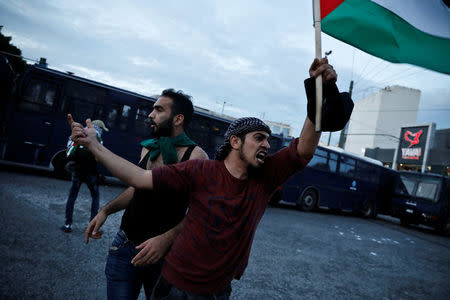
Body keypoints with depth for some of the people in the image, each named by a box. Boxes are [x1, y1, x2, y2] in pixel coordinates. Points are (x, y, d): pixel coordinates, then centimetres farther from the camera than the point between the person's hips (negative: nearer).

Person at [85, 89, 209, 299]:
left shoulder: (196, 156, -16)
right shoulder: (148, 148, 5)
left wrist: (166, 239, -27)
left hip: (164, 253, -4)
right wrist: (106, 210, 6)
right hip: (124, 246, 5)